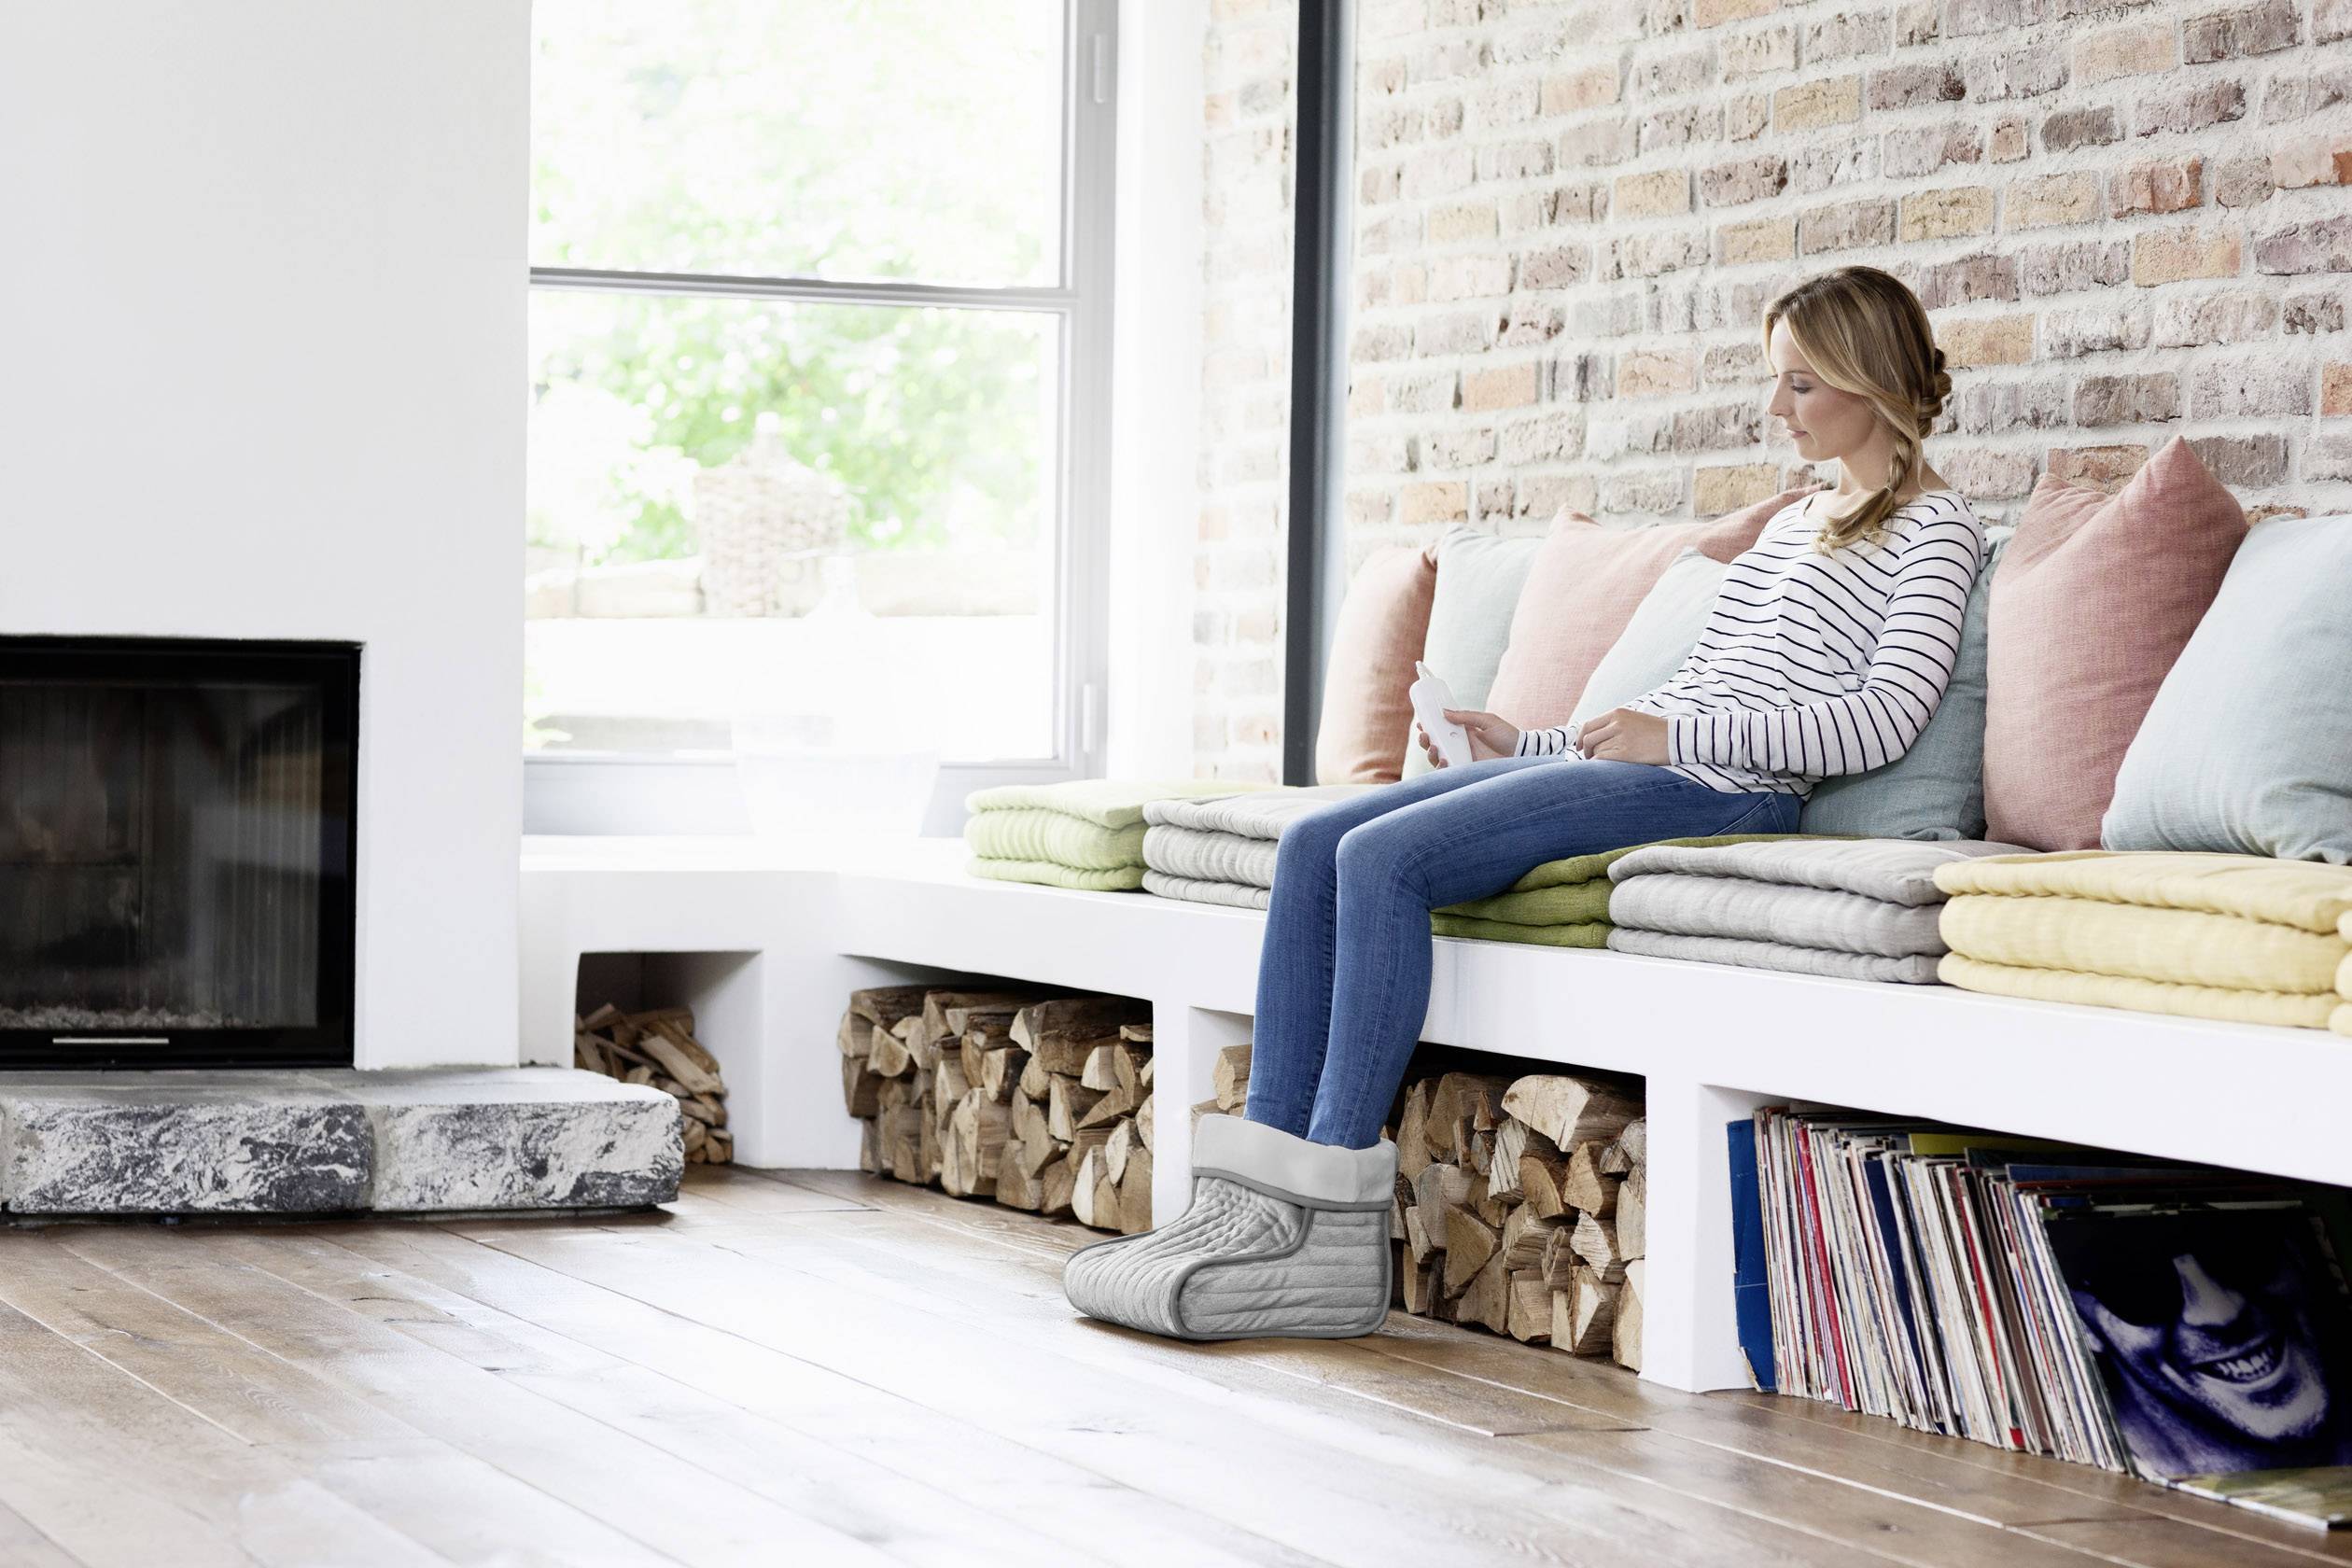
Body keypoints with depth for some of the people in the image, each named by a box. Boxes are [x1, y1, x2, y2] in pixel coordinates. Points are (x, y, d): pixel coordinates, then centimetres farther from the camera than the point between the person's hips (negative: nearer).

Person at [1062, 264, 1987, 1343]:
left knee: (1384, 856, -25)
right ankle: (1255, 1202, -15)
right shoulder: (1798, 521, 29)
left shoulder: (1933, 529, 1)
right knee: (1314, 845, -8)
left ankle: (1331, 1237, -25)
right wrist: (1526, 744, 18)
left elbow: (1885, 720, -13)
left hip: (1725, 789, -9)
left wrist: (1673, 734, -17)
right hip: (1638, 762, 9)